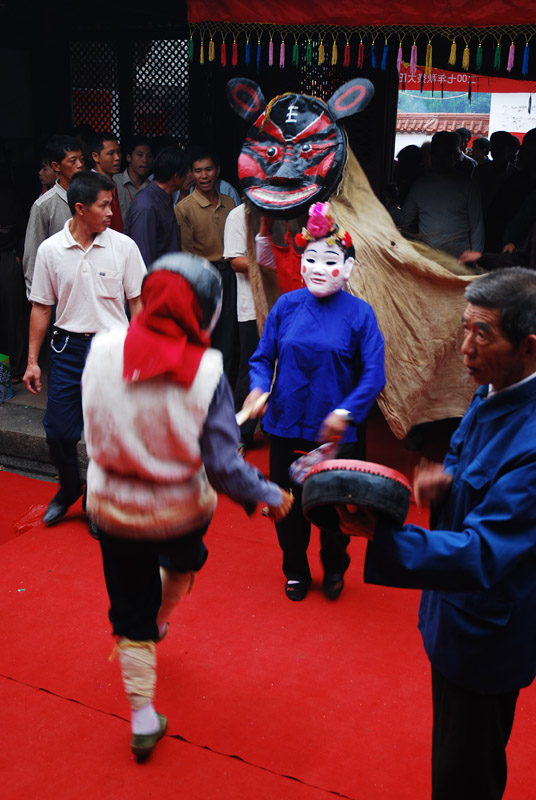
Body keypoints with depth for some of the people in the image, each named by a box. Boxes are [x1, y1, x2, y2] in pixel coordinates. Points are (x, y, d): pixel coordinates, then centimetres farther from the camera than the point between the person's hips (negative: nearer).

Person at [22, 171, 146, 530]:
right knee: (58, 430, 5)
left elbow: (138, 301, 1)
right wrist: (32, 361, 5)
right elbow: (41, 308, 5)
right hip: (68, 345, 1)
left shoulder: (123, 246, -4)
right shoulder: (50, 250, -2)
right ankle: (69, 489, 35)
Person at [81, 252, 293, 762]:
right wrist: (270, 496, -5)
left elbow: (94, 429, -1)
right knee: (182, 562, 35)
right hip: (182, 508, -1)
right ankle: (159, 623, 63)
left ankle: (143, 723, 29)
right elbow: (222, 465, -20)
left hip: (113, 505, 1)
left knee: (131, 611, 18)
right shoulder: (206, 372, -23)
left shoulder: (103, 350, -16)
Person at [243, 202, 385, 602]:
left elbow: (373, 374, -12)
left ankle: (334, 568, 42)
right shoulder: (286, 306, -2)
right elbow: (263, 356, 2)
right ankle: (295, 569, 39)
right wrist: (258, 387, -17)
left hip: (339, 431, -2)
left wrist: (346, 411, -25)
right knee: (288, 502, 14)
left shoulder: (360, 313, -9)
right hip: (287, 425, 2)